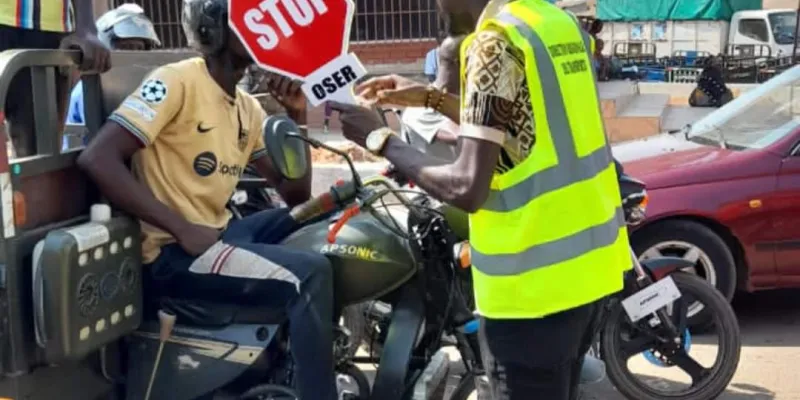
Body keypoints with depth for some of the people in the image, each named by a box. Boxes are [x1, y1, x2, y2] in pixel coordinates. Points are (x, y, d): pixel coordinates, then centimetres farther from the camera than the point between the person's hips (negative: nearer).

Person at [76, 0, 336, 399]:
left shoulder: (248, 107, 12)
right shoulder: (177, 80, -12)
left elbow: (295, 194, 12)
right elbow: (96, 159, -22)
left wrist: (298, 117, -2)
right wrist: (183, 229, -24)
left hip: (218, 233, 9)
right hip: (168, 252, -9)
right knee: (310, 274, -25)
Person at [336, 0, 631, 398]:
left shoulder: (495, 41, -18)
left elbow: (467, 187, -22)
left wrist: (383, 141, -10)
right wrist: (431, 98, 18)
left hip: (533, 276, -9)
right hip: (588, 257, 9)